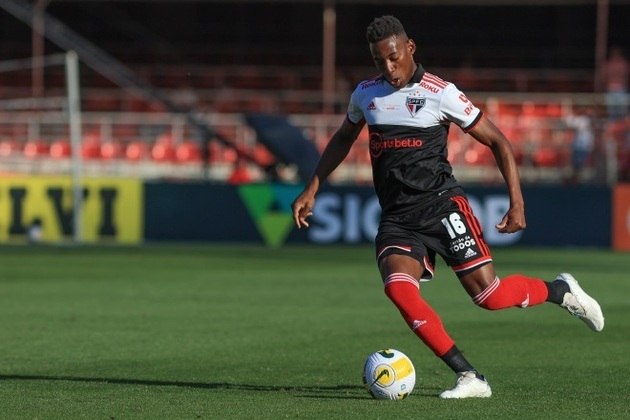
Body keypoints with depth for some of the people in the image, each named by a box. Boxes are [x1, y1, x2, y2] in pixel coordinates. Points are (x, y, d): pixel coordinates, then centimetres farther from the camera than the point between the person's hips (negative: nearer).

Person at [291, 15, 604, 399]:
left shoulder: (439, 93, -6)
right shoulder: (366, 94, 10)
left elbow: (497, 141, -2)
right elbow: (343, 139, 30)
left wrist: (517, 203, -8)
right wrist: (312, 190, 24)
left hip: (441, 203, -4)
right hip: (396, 219, 4)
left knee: (489, 294, -14)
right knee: (399, 289, -24)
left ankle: (560, 291, 19)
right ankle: (470, 378, -20)